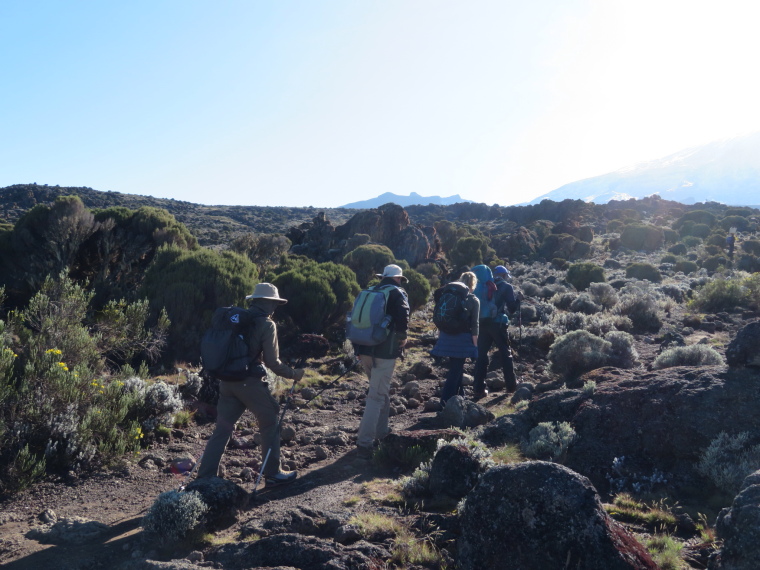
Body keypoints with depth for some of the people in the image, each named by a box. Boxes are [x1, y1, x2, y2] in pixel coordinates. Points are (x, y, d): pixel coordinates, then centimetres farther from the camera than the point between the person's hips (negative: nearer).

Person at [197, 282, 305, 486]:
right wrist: (294, 374, 1)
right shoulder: (266, 324, -8)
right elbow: (272, 362, -11)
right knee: (270, 425, 10)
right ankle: (273, 474, 16)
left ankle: (205, 477, 10)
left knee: (223, 428, 11)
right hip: (249, 382, -6)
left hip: (227, 381, 6)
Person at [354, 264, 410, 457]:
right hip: (385, 352, -7)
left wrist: (358, 348, 18)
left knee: (382, 391, 23)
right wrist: (402, 337, -5)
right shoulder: (397, 293, -4)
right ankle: (365, 442, -7)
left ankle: (381, 431, 30)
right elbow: (402, 317, -22)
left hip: (365, 350, 7)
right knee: (377, 396, -5)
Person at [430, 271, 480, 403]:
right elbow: (474, 325, -8)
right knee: (456, 371, -1)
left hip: (447, 337, 5)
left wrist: (440, 336, 16)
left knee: (456, 369, 20)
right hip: (463, 339, -5)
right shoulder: (474, 301, -5)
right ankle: (445, 401, -7)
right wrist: (475, 345, -3)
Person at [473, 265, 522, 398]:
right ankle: (511, 385, 19)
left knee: (481, 355, 5)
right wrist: (518, 299, 14)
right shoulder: (507, 287, 1)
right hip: (498, 324, -3)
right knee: (505, 354, 12)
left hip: (482, 323, 3)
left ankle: (479, 389, 2)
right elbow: (512, 308, -1)